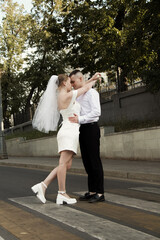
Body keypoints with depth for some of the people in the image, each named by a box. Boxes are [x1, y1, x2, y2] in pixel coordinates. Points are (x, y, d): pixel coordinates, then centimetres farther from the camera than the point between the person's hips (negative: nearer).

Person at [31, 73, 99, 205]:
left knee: (66, 165, 6)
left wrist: (91, 79, 31)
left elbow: (81, 88, 32)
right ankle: (62, 194, -7)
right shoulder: (68, 95, -10)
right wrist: (94, 80, 23)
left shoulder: (60, 96, 18)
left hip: (69, 133, 10)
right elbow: (85, 88, 4)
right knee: (64, 163, -9)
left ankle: (43, 185, 2)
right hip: (69, 132, -10)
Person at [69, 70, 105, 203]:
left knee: (95, 161, -7)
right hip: (82, 129, 9)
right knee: (87, 161, 9)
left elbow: (96, 112, -18)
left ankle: (100, 193, -4)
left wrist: (79, 119, -24)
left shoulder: (91, 92, -7)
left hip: (91, 128, -9)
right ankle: (92, 191, 14)